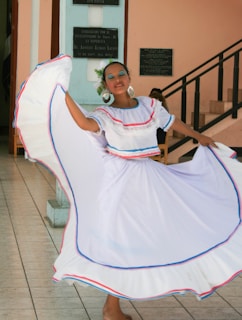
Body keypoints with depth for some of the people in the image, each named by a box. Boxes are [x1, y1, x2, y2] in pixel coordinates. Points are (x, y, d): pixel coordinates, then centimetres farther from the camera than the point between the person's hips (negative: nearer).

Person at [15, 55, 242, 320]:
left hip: (149, 178, 6)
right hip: (119, 181, -5)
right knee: (118, 237, -2)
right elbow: (84, 124, -31)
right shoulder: (105, 114, -9)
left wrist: (199, 137, 33)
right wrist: (63, 93, -41)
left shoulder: (149, 105, 5)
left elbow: (172, 122, 21)